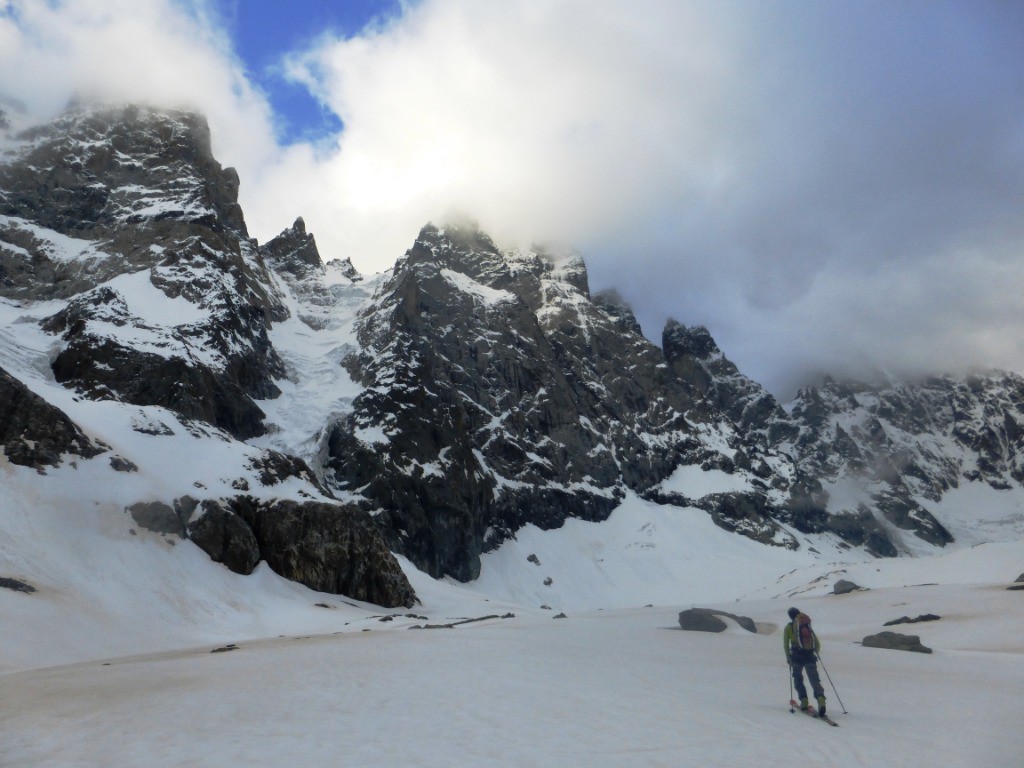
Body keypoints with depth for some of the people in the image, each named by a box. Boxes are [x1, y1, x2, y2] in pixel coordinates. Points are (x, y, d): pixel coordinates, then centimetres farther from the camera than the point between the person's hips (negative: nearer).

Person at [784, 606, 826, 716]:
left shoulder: (788, 627, 5)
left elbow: (786, 645, 2)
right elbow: (818, 644, 13)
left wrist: (788, 658, 12)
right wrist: (815, 654, 29)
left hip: (797, 657, -2)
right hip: (810, 656, 2)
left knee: (798, 679, 17)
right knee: (815, 680, 0)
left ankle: (804, 700, 7)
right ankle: (821, 698, -23)